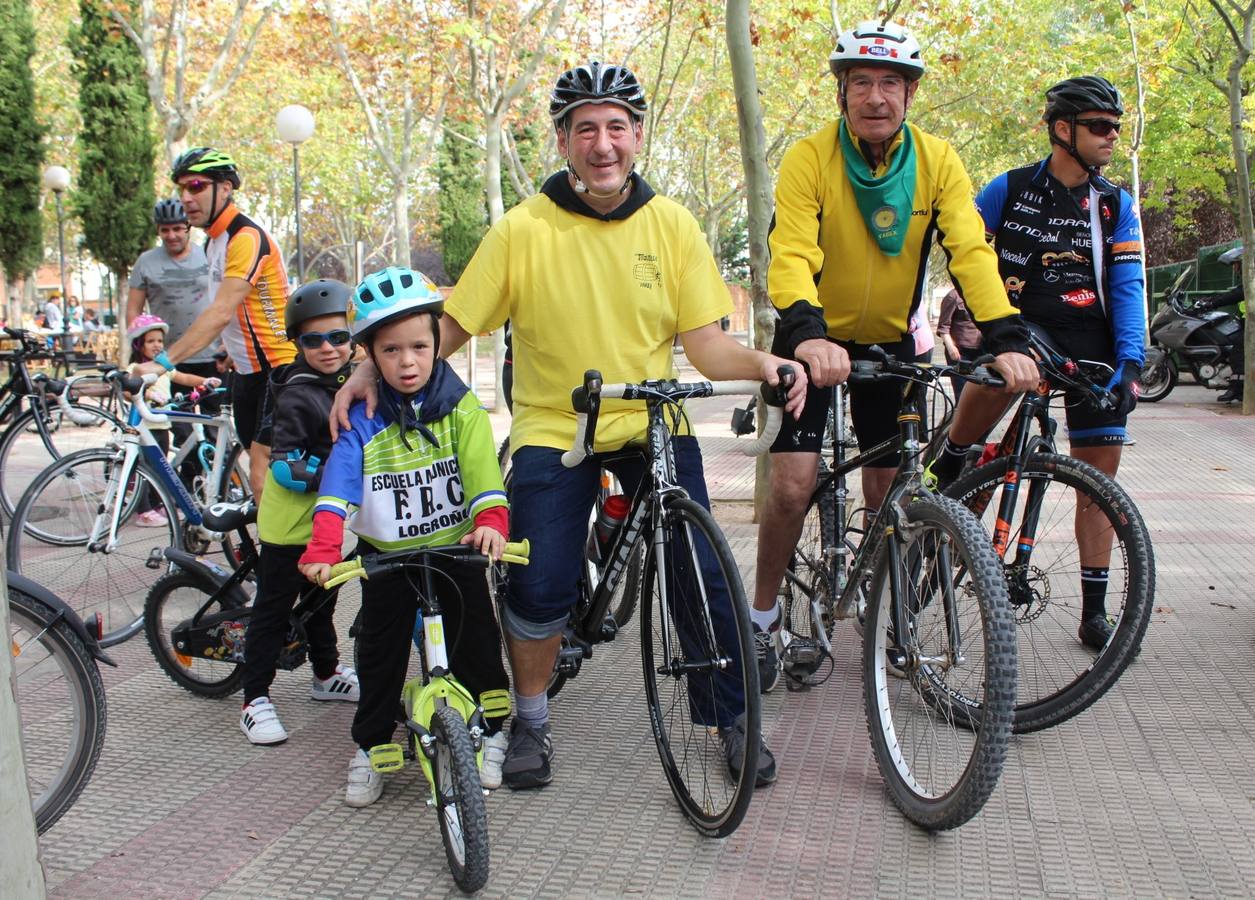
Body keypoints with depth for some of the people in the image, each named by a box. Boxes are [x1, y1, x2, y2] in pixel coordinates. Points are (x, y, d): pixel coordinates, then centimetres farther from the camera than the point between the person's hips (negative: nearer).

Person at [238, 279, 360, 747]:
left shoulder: (348, 381, 4)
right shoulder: (299, 396, -21)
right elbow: (283, 465, -26)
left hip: (327, 519, 8)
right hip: (289, 521, -8)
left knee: (321, 598, 23)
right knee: (274, 607, 0)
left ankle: (327, 674, 41)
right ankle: (255, 699, 8)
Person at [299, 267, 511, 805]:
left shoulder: (461, 407, -9)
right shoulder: (363, 420, -10)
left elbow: (481, 470, -19)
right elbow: (338, 485, -21)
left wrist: (490, 521, -39)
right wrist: (322, 550, -36)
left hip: (455, 548, 0)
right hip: (386, 556, 0)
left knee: (475, 643, 6)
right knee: (380, 653, 6)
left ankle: (490, 731, 26)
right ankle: (370, 746, 22)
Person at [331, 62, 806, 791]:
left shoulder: (672, 225, -2)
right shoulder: (523, 230, -8)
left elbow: (707, 346, -3)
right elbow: (449, 329, -5)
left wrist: (761, 364, -23)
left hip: (653, 425, 2)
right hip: (553, 429, -1)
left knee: (702, 574, -10)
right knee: (540, 587, -14)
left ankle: (734, 718, 14)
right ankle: (532, 719, 14)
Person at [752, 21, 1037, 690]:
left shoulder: (937, 162, -9)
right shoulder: (809, 158, -17)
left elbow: (970, 250, -18)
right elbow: (790, 254, -29)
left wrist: (1006, 339, -32)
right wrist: (807, 333, -48)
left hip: (891, 341, 3)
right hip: (815, 339, -2)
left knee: (889, 491, 5)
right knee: (792, 485, -12)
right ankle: (763, 618, 8)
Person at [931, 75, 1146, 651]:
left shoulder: (1116, 206, 7)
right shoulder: (1011, 189, 1)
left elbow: (1127, 288, 1)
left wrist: (1130, 361, -12)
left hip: (1091, 348, 2)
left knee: (1100, 471, -1)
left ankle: (1094, 610, 9)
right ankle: (948, 468, -12)